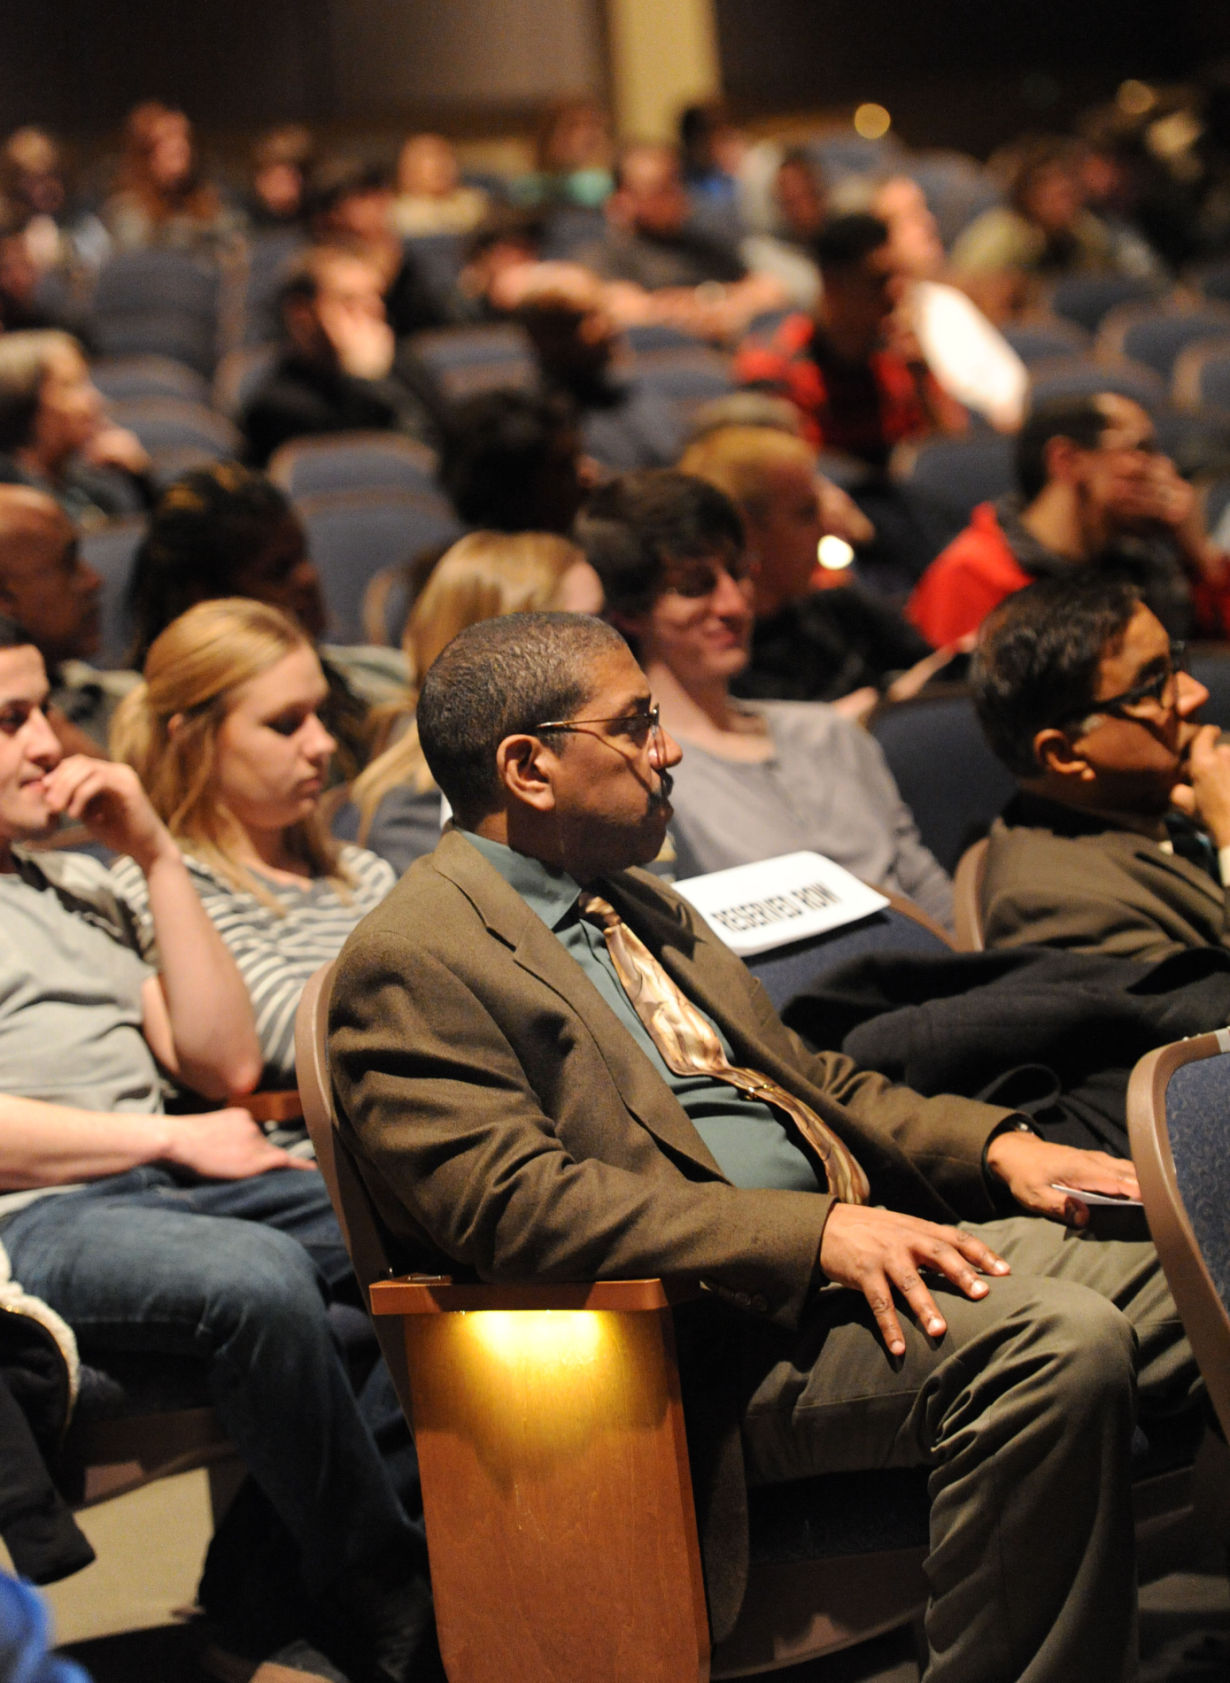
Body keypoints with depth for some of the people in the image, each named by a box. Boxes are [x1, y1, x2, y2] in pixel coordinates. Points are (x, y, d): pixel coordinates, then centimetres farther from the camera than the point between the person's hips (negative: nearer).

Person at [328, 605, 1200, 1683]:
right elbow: (510, 1204, -20)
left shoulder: (631, 900, 22)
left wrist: (993, 1147, 9)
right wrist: (817, 1234, -25)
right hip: (712, 1332, -9)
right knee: (1054, 1348, -30)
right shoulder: (409, 964, -8)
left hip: (864, 1239, 9)